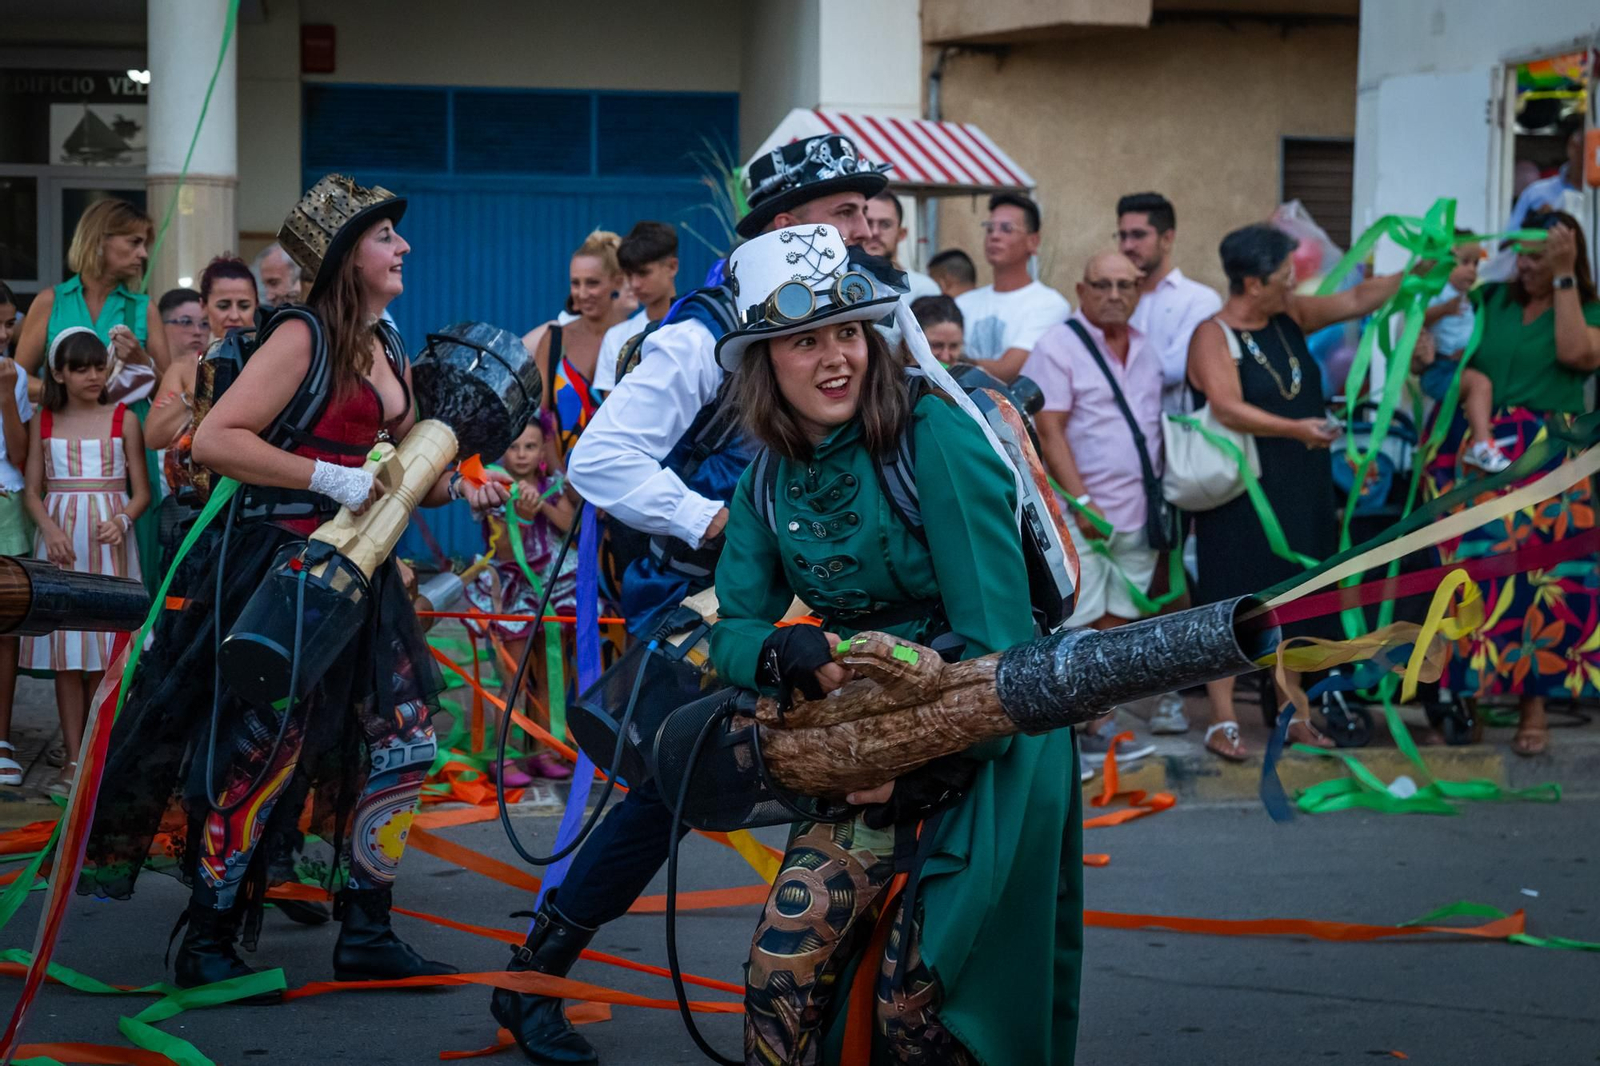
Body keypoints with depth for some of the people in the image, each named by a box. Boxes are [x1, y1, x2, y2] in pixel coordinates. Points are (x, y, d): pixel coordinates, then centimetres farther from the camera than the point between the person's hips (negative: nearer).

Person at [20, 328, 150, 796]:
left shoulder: (122, 419, 4)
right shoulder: (43, 422, 8)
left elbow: (141, 491, 3)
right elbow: (32, 490, 8)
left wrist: (122, 520, -16)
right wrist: (49, 528, -11)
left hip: (108, 539, -2)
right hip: (60, 537, 2)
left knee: (102, 656, -4)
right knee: (66, 658, 1)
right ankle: (73, 760, 4)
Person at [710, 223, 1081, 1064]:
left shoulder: (936, 437, -17)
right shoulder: (769, 482, 4)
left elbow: (995, 633, -19)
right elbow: (733, 632, 5)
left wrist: (920, 767, -18)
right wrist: (799, 654, -18)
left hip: (989, 751, -5)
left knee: (915, 996, -5)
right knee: (786, 955, -9)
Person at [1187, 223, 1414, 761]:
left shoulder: (1290, 317, 8)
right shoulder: (1213, 336, -14)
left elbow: (1355, 300, 12)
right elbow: (1228, 409, -26)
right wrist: (1297, 429, -32)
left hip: (1299, 489, 8)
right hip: (1240, 494, -7)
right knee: (1232, 600, -3)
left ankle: (1290, 715, 22)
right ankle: (1222, 721, 2)